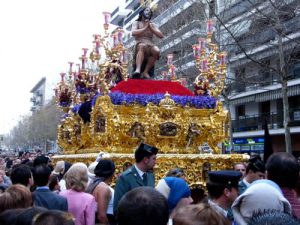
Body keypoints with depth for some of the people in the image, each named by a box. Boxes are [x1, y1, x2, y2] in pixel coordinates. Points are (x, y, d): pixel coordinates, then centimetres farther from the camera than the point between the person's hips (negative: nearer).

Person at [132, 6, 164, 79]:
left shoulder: (152, 25, 24)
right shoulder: (136, 23, 16)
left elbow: (161, 36, 10)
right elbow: (134, 33, -6)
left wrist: (150, 28, 4)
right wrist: (145, 28, -2)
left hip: (150, 45, 3)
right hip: (140, 44, -3)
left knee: (156, 51, -34)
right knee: (143, 46, -41)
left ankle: (145, 72, -32)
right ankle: (138, 70, -56)